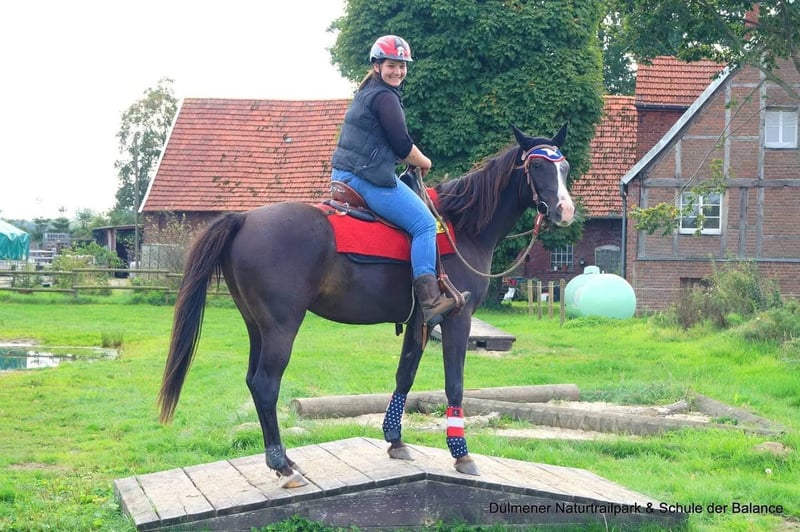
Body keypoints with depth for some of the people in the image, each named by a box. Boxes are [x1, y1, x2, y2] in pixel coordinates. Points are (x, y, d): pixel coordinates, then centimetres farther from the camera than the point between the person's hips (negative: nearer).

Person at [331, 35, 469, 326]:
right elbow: (403, 145, -13)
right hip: (370, 177, -11)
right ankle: (430, 300, -22)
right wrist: (423, 162, 5)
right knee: (424, 224, -13)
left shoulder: (365, 94, 21)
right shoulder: (385, 97, -11)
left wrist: (409, 159, 19)